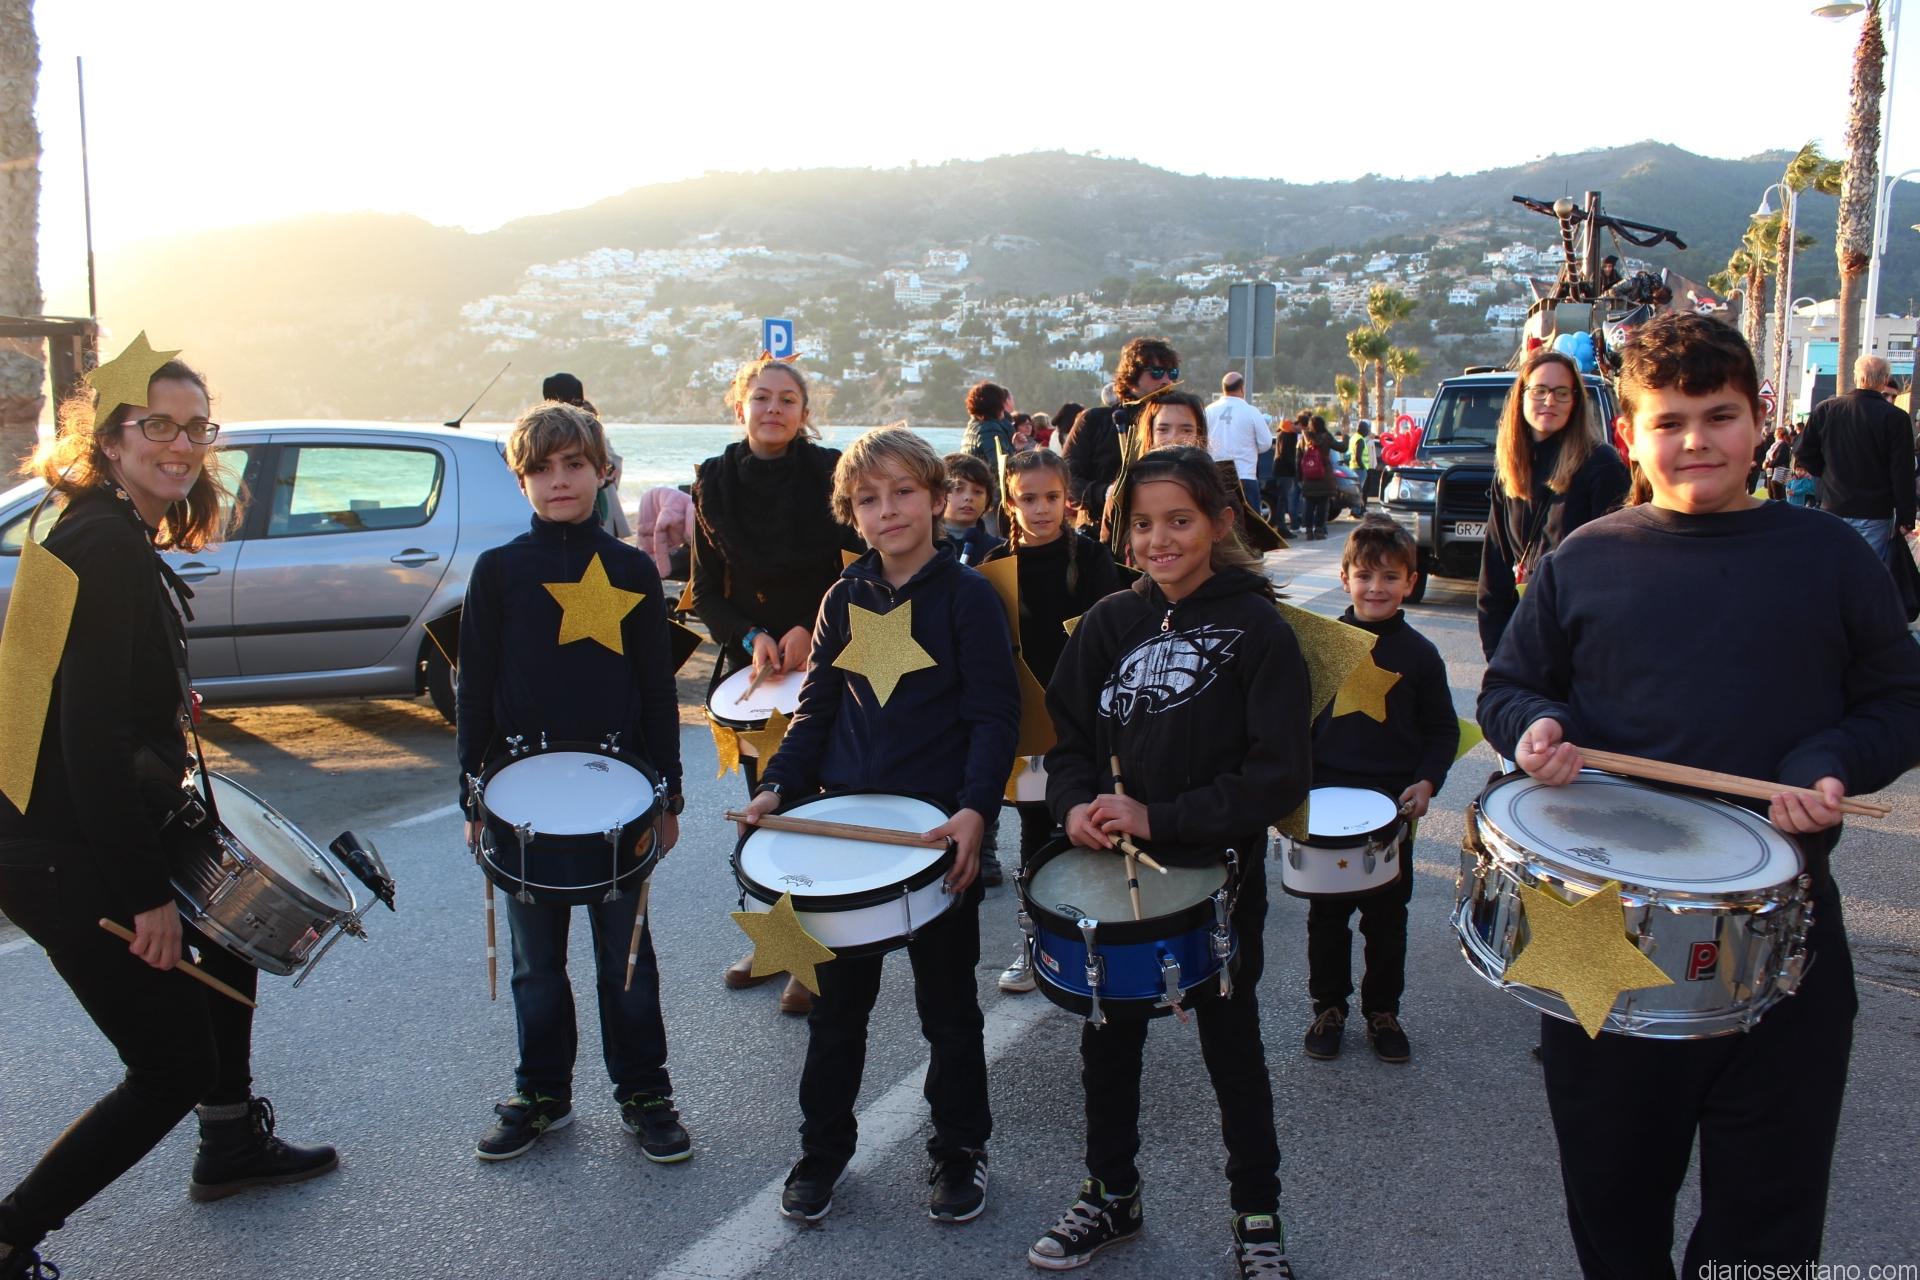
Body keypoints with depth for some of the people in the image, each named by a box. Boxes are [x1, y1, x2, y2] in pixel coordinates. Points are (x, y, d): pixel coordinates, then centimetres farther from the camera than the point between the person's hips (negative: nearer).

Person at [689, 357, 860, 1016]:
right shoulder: (714, 483, 2)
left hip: (823, 662, -4)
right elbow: (707, 590, 6)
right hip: (752, 665, 4)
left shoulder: (828, 474, -8)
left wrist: (810, 629, -14)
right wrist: (749, 637, -10)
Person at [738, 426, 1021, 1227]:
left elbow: (995, 718, -12)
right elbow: (817, 709, 11)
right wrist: (779, 787, -4)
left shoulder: (967, 597, -8)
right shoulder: (844, 600, 7)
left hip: (941, 830, -4)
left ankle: (960, 1151, 29)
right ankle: (823, 1149, 32)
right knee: (836, 1001, 15)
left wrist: (976, 810, -25)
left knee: (947, 1004, 11)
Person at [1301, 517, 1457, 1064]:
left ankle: (1382, 1010, 29)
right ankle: (1329, 1006, 27)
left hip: (1393, 805, 0)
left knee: (1387, 917, 12)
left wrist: (1427, 782, -12)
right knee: (1326, 913, 11)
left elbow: (1443, 730, 3)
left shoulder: (1419, 654, -3)